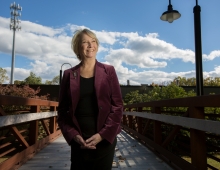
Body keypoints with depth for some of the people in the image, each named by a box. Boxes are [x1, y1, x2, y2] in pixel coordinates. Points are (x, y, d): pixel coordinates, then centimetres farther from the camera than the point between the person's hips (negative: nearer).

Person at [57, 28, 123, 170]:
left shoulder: (108, 71, 1)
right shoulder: (69, 75, 3)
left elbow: (118, 106, -2)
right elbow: (63, 110, 4)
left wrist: (102, 134, -11)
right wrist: (74, 135, -9)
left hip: (105, 139, 0)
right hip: (78, 141, 1)